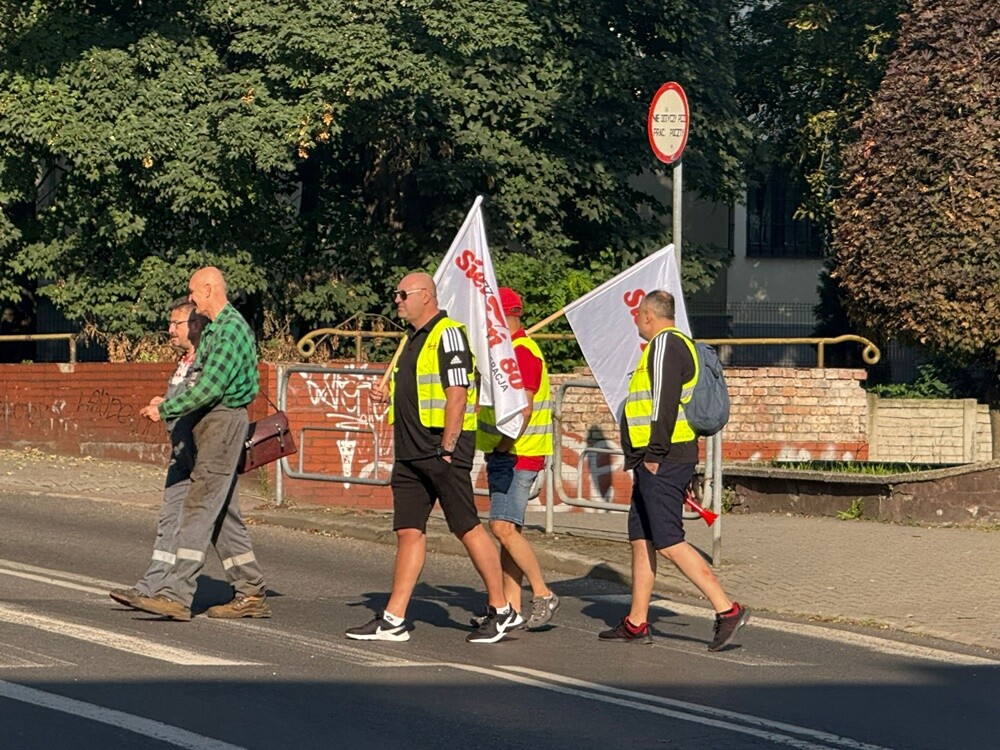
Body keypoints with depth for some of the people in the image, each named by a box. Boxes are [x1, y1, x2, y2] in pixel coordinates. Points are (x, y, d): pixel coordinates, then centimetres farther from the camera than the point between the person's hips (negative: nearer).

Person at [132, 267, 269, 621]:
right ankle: (252, 594, 15)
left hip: (224, 419, -10)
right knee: (223, 512, 11)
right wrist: (167, 404, 9)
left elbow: (211, 387, -21)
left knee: (199, 507, -14)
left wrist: (165, 409, -15)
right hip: (210, 421, 10)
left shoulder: (231, 328, -15)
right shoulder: (213, 328, 18)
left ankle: (176, 595, -18)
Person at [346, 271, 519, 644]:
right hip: (411, 453, 9)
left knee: (467, 527, -4)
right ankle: (393, 620, 3)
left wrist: (446, 450, -20)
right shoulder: (415, 338, 19)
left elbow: (457, 394, -16)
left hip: (443, 450, -9)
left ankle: (502, 610, 6)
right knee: (409, 531, 5)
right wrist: (387, 396, 9)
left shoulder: (448, 334, -10)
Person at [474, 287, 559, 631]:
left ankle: (543, 595, -7)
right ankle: (511, 608, 10)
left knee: (504, 527, -15)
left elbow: (523, 408, -21)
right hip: (502, 454, 11)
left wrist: (504, 445, -24)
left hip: (517, 454, -11)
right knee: (508, 529, 9)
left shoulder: (524, 352, -14)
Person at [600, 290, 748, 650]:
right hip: (657, 462, 11)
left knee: (669, 543, -13)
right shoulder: (678, 344, 21)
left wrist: (655, 454, -22)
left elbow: (664, 403, -21)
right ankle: (636, 623, 17)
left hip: (661, 461, -11)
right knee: (641, 539, 13)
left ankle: (727, 610, -16)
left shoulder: (665, 344, -11)